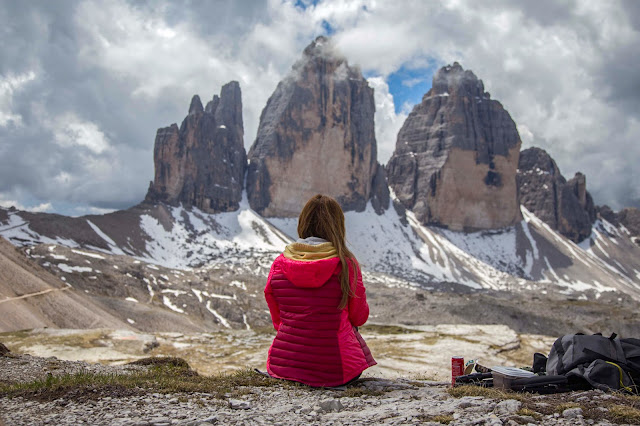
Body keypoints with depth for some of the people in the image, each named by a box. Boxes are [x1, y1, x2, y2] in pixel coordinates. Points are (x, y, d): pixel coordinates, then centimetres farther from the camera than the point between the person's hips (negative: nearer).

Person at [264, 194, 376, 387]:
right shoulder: (346, 263, -11)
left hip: (283, 366, 3)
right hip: (334, 369, -3)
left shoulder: (278, 264, -4)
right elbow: (359, 317, 1)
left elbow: (277, 320, 7)